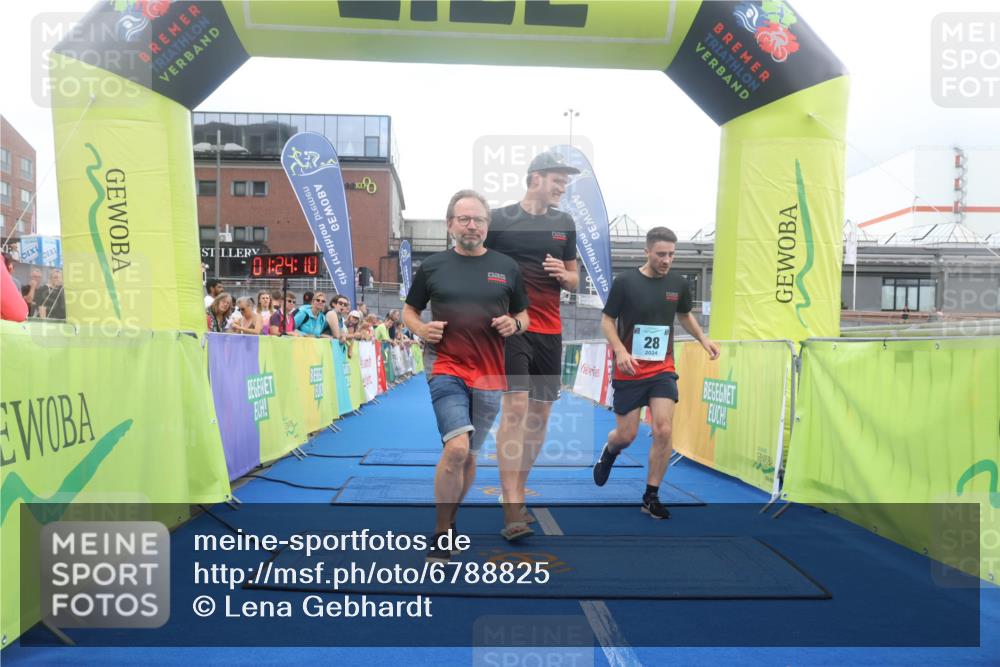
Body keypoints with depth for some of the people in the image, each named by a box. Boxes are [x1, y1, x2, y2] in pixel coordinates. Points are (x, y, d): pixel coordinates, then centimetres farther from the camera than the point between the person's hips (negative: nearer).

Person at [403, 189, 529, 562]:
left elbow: (524, 317, 15)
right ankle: (440, 535, -4)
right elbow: (409, 311, 14)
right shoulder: (432, 266, 4)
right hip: (447, 370, -3)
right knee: (456, 447, -20)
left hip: (491, 376, 3)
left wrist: (514, 325, -8)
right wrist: (421, 329, -7)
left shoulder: (507, 267, 7)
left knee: (469, 455, 13)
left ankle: (449, 521, 34)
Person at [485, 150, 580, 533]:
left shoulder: (564, 223, 12)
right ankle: (511, 508, -11)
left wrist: (563, 274, -4)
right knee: (516, 406, -15)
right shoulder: (500, 219, -2)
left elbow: (574, 282, 18)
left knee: (541, 413, 8)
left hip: (550, 330, 6)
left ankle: (518, 494, 25)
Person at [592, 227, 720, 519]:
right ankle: (608, 453, 43)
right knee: (626, 435, 4)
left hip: (663, 369, 2)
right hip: (629, 371, -2)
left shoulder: (679, 283, 1)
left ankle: (651, 497, 7)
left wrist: (703, 339, 3)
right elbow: (607, 320, -3)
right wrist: (619, 350, -20)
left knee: (663, 431, -10)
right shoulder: (624, 281, -10)